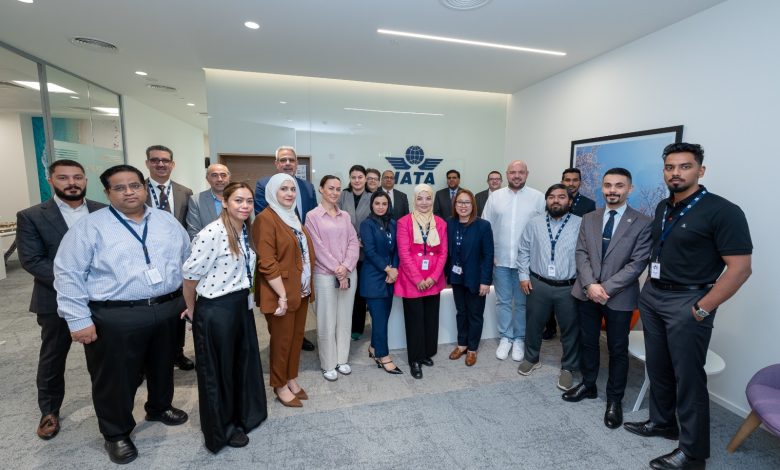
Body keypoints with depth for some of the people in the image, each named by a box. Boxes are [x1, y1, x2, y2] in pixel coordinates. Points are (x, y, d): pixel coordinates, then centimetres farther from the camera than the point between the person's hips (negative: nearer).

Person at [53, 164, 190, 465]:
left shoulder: (168, 221, 5)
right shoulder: (89, 227, -7)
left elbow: (188, 259, 12)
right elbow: (68, 274, -8)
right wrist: (79, 319, -11)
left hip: (168, 310, 4)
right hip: (114, 318, -4)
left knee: (163, 366, 22)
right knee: (116, 378, 11)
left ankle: (159, 408, 47)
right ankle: (116, 434, 34)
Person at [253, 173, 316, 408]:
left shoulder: (293, 217, 13)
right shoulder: (266, 218, -14)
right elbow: (267, 263, -20)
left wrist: (306, 285, 10)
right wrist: (282, 295, -20)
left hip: (301, 290, 8)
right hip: (282, 292, -8)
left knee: (297, 337, 17)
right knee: (282, 340, 8)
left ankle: (292, 380, 34)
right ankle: (280, 386, 27)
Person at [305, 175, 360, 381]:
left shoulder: (345, 216, 10)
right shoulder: (313, 216, -3)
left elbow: (354, 242, 3)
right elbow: (318, 247, -10)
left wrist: (346, 267, -13)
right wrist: (337, 271, -13)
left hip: (349, 273, 4)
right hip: (325, 275, -4)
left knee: (345, 318, 12)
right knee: (327, 321, 4)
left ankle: (342, 359, 28)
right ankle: (328, 364, 21)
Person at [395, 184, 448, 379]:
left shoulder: (440, 223, 5)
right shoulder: (404, 222, -6)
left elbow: (443, 252, 3)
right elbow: (404, 253, -10)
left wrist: (433, 277, -8)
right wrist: (417, 279, -14)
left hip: (433, 281, 4)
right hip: (412, 281, -3)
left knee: (431, 318, 13)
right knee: (415, 319, 5)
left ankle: (427, 353, 33)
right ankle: (415, 359, 20)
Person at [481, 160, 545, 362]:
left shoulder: (538, 198, -3)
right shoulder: (495, 196, 2)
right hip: (500, 260, 1)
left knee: (522, 302, 12)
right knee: (503, 301, 12)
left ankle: (519, 339, 28)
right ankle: (505, 338, 27)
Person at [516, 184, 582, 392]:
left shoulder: (581, 225, -5)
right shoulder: (534, 223, 2)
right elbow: (523, 251, 6)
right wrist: (524, 275, 1)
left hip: (569, 287, -1)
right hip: (538, 285, 2)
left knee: (570, 328, 12)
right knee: (534, 324, 15)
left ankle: (568, 368, 33)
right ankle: (531, 358, 38)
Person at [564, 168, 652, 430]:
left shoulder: (642, 223, -6)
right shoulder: (589, 219, 6)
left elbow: (638, 263, -12)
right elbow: (581, 254, 1)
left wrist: (606, 288, -17)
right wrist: (590, 284, -13)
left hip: (619, 296, -3)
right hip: (586, 292, 3)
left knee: (618, 350, 10)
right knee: (587, 342, 16)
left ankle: (614, 400, 28)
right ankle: (588, 385, 36)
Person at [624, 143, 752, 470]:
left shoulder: (722, 211, -13)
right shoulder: (663, 207, 7)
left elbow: (740, 268, -16)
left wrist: (702, 309, -16)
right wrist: (649, 289, 9)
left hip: (687, 302, -6)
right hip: (651, 296, 7)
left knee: (688, 377, 4)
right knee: (658, 367, 18)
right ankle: (662, 422, 37)